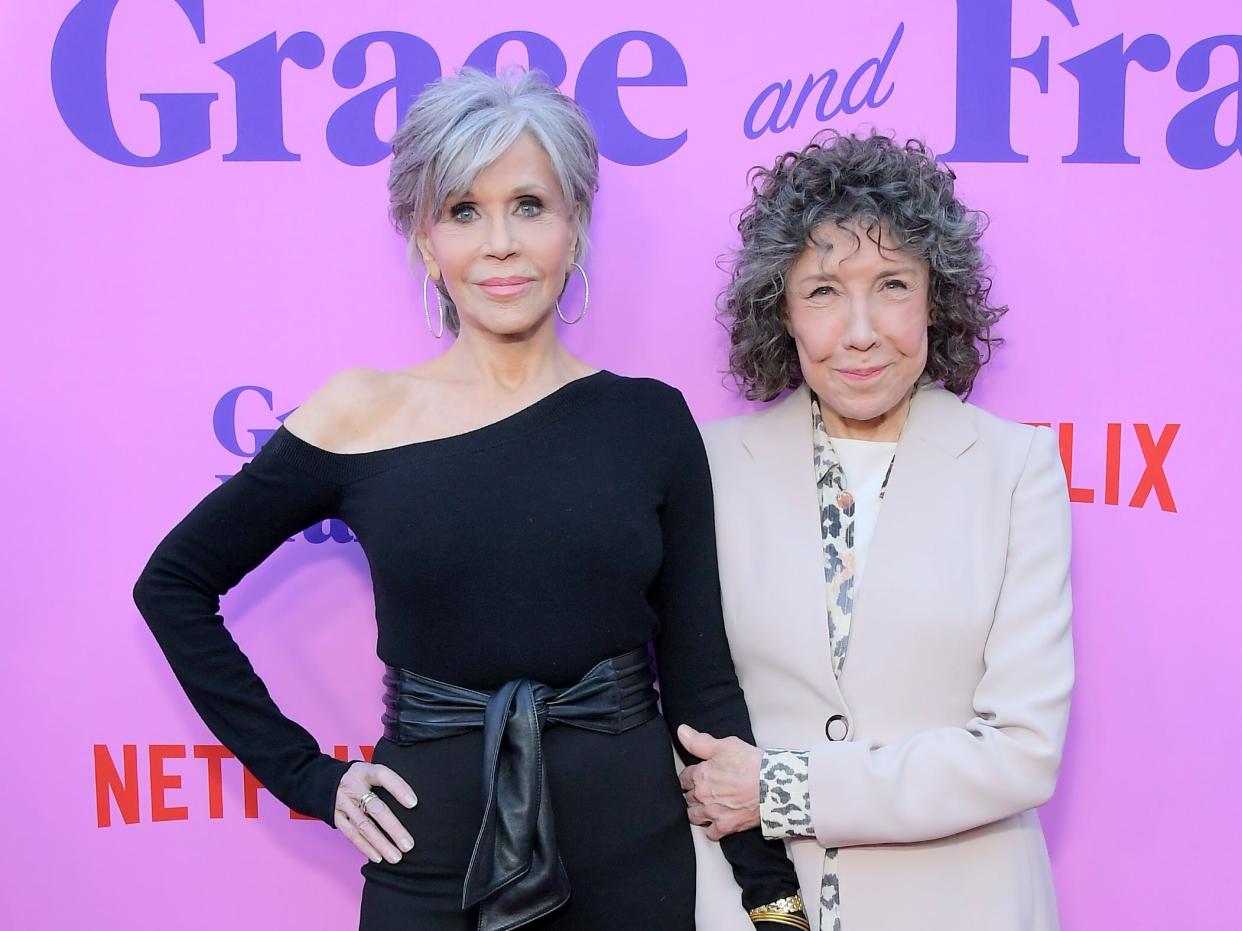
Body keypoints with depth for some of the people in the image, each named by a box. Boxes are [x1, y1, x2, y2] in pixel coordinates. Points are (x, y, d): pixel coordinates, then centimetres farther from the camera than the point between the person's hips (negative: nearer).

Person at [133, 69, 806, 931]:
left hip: (634, 857, 2)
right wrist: (304, 776, 0)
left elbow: (701, 677, 1)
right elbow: (174, 583, 5)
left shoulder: (650, 418, -2)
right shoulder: (362, 415, -5)